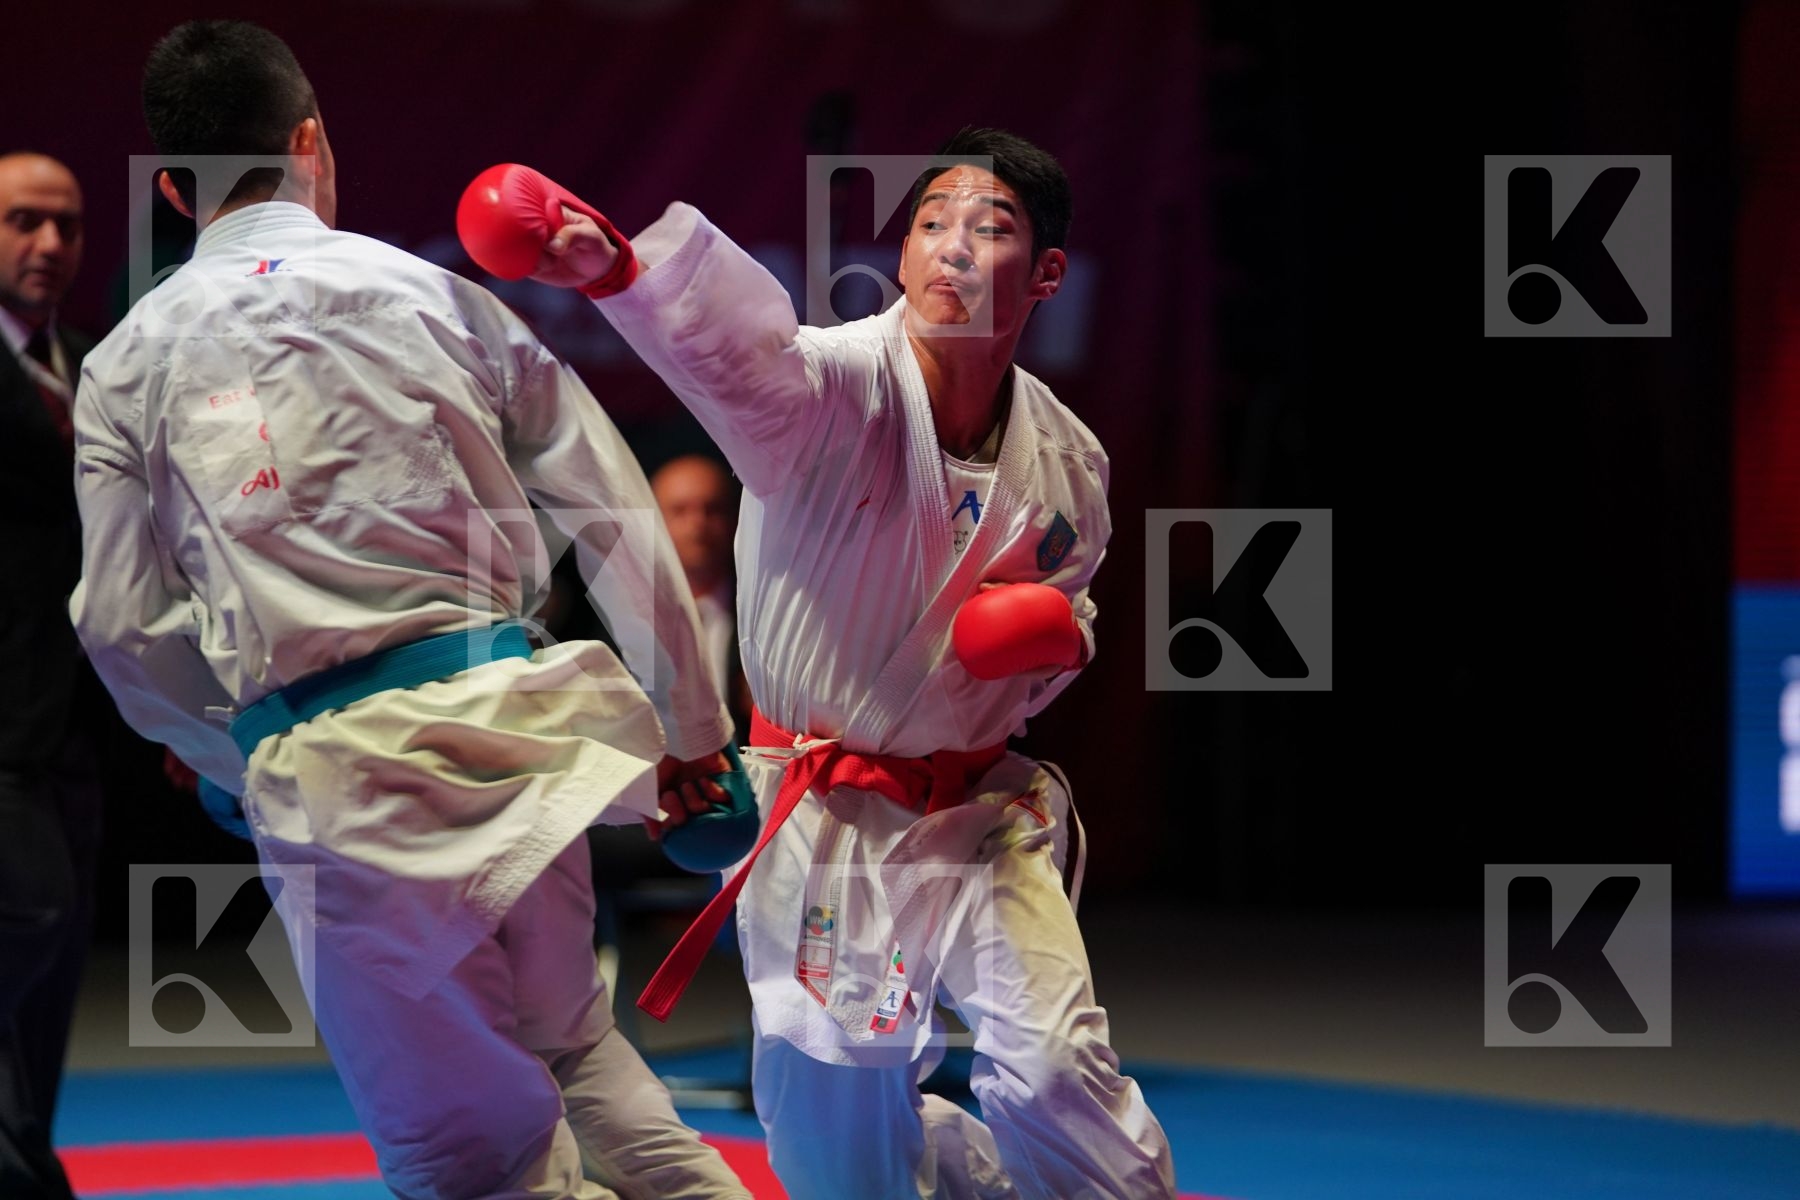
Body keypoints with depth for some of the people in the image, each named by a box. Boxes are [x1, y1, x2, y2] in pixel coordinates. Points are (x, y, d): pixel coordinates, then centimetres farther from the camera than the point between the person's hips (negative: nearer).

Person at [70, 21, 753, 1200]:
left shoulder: (127, 365, 6)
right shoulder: (437, 295, 8)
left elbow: (124, 626, 7)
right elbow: (614, 511, 10)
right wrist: (688, 724, 21)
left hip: (322, 772, -2)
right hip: (499, 713, 2)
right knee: (566, 1042, 27)